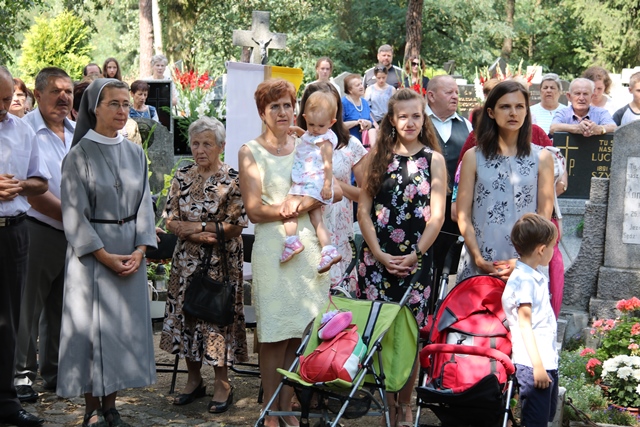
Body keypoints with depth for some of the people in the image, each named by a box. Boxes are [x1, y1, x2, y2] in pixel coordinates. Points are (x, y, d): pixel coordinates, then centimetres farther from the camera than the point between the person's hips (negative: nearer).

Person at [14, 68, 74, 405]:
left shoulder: (79, 133, 10)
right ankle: (22, 373, 9)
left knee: (63, 305, 13)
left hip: (76, 234, 6)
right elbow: (33, 193, -15)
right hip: (37, 230, -6)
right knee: (29, 304, -1)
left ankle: (56, 370, 24)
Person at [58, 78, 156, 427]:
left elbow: (144, 204, 9)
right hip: (92, 251, -4)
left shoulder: (135, 154, 9)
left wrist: (140, 250, -6)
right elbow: (74, 214, -8)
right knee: (94, 327, -2)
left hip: (131, 252, 5)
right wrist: (105, 256, -14)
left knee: (124, 325, 5)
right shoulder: (79, 154, -5)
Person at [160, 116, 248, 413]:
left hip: (221, 261, -5)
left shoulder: (232, 179, -8)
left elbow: (236, 226, -12)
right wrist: (193, 234, -15)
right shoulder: (182, 177, 5)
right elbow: (171, 220, 2)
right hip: (186, 260, 5)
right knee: (185, 314, 9)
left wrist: (198, 226, -14)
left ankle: (222, 383, 12)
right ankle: (194, 380, 23)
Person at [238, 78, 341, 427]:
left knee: (297, 333, 5)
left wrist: (306, 200, -11)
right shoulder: (250, 153, 3)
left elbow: (337, 190, 3)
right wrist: (296, 207, -7)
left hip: (307, 247, 4)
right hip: (272, 249, -3)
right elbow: (255, 211, -6)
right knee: (274, 335, -1)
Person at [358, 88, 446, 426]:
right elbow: (364, 209, 4)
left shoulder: (433, 159, 4)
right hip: (376, 257, 2)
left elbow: (437, 215, -1)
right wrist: (378, 254, -7)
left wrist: (415, 255, -10)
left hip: (415, 260, -1)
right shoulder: (377, 156, 8)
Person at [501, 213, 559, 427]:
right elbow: (524, 324, -18)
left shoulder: (536, 277, 14)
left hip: (549, 362, 10)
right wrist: (538, 366, -20)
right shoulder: (523, 279, -15)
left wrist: (547, 364, 21)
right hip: (532, 365, -10)